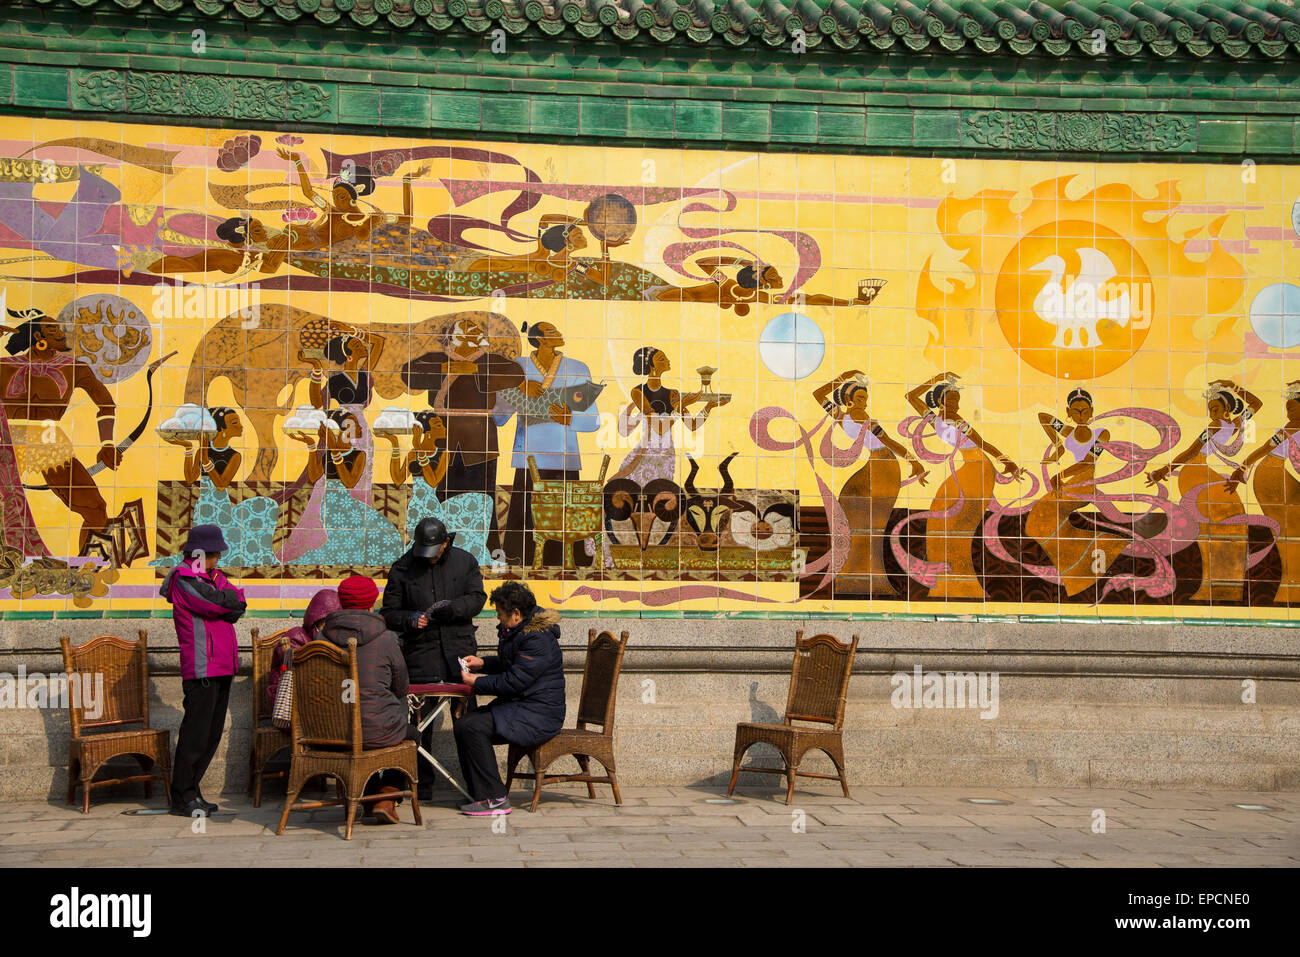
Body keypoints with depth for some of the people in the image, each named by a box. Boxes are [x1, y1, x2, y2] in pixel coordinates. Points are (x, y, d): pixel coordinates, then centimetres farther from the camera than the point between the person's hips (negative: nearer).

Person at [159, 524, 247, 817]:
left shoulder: (213, 576, 19)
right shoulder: (184, 579, -8)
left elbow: (238, 607, 6)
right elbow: (220, 603, -18)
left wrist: (227, 601, -11)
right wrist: (234, 597, 0)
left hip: (222, 667, 9)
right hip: (201, 668, -9)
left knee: (213, 733, 10)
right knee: (196, 732, -7)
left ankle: (190, 792, 18)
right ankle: (182, 797, 0)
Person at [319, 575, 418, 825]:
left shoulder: (323, 636, -1)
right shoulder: (385, 638, -10)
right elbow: (401, 688, 2)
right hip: (377, 731, -4)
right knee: (411, 734, 29)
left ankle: (370, 795, 41)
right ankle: (387, 797, 18)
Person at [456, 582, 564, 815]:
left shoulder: (538, 640, -20)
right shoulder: (518, 631, 14)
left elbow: (514, 681, -23)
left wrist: (476, 682, -12)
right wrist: (483, 663, 15)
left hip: (538, 716, -11)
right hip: (519, 707, 11)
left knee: (474, 728, -23)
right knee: (463, 724, -1)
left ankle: (496, 799, -18)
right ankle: (479, 793, 1)